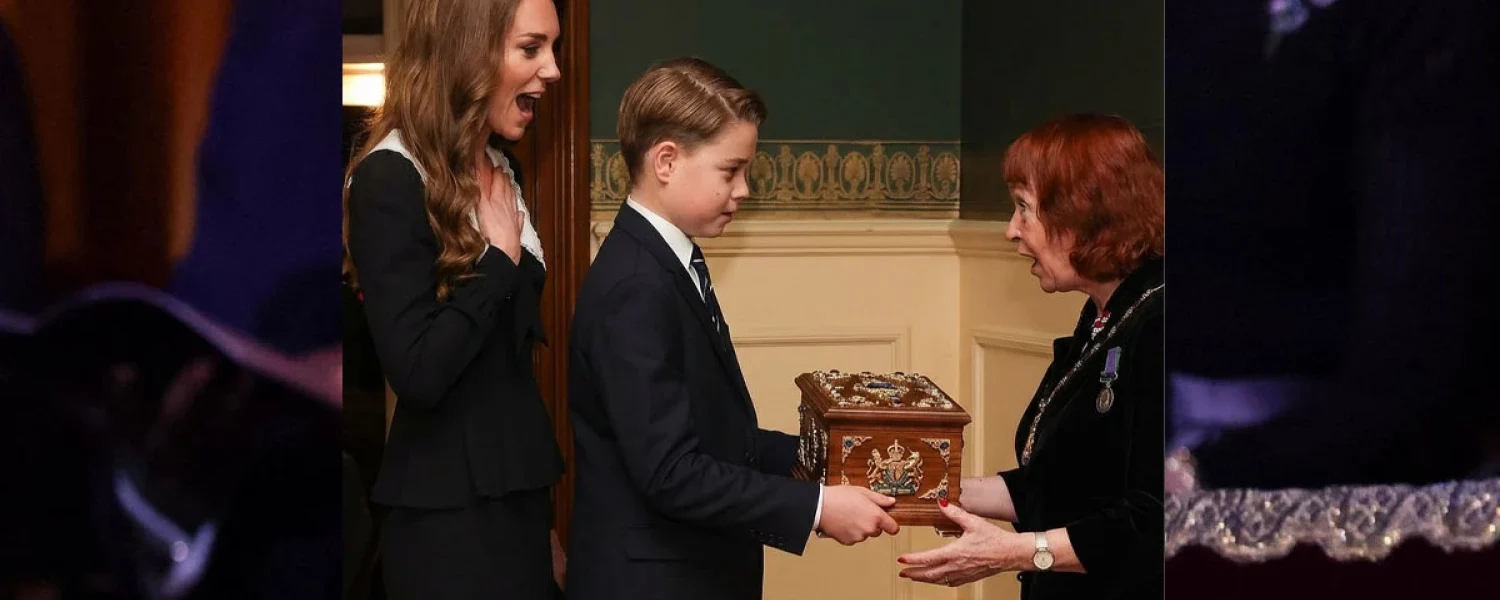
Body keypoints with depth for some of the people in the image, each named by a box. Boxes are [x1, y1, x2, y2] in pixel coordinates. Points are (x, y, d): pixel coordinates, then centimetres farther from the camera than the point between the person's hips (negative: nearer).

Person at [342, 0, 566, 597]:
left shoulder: (501, 169, 9)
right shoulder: (392, 180, -16)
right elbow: (417, 373, -24)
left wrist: (543, 513, 17)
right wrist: (499, 257, -15)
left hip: (519, 492, 8)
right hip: (449, 514, -8)